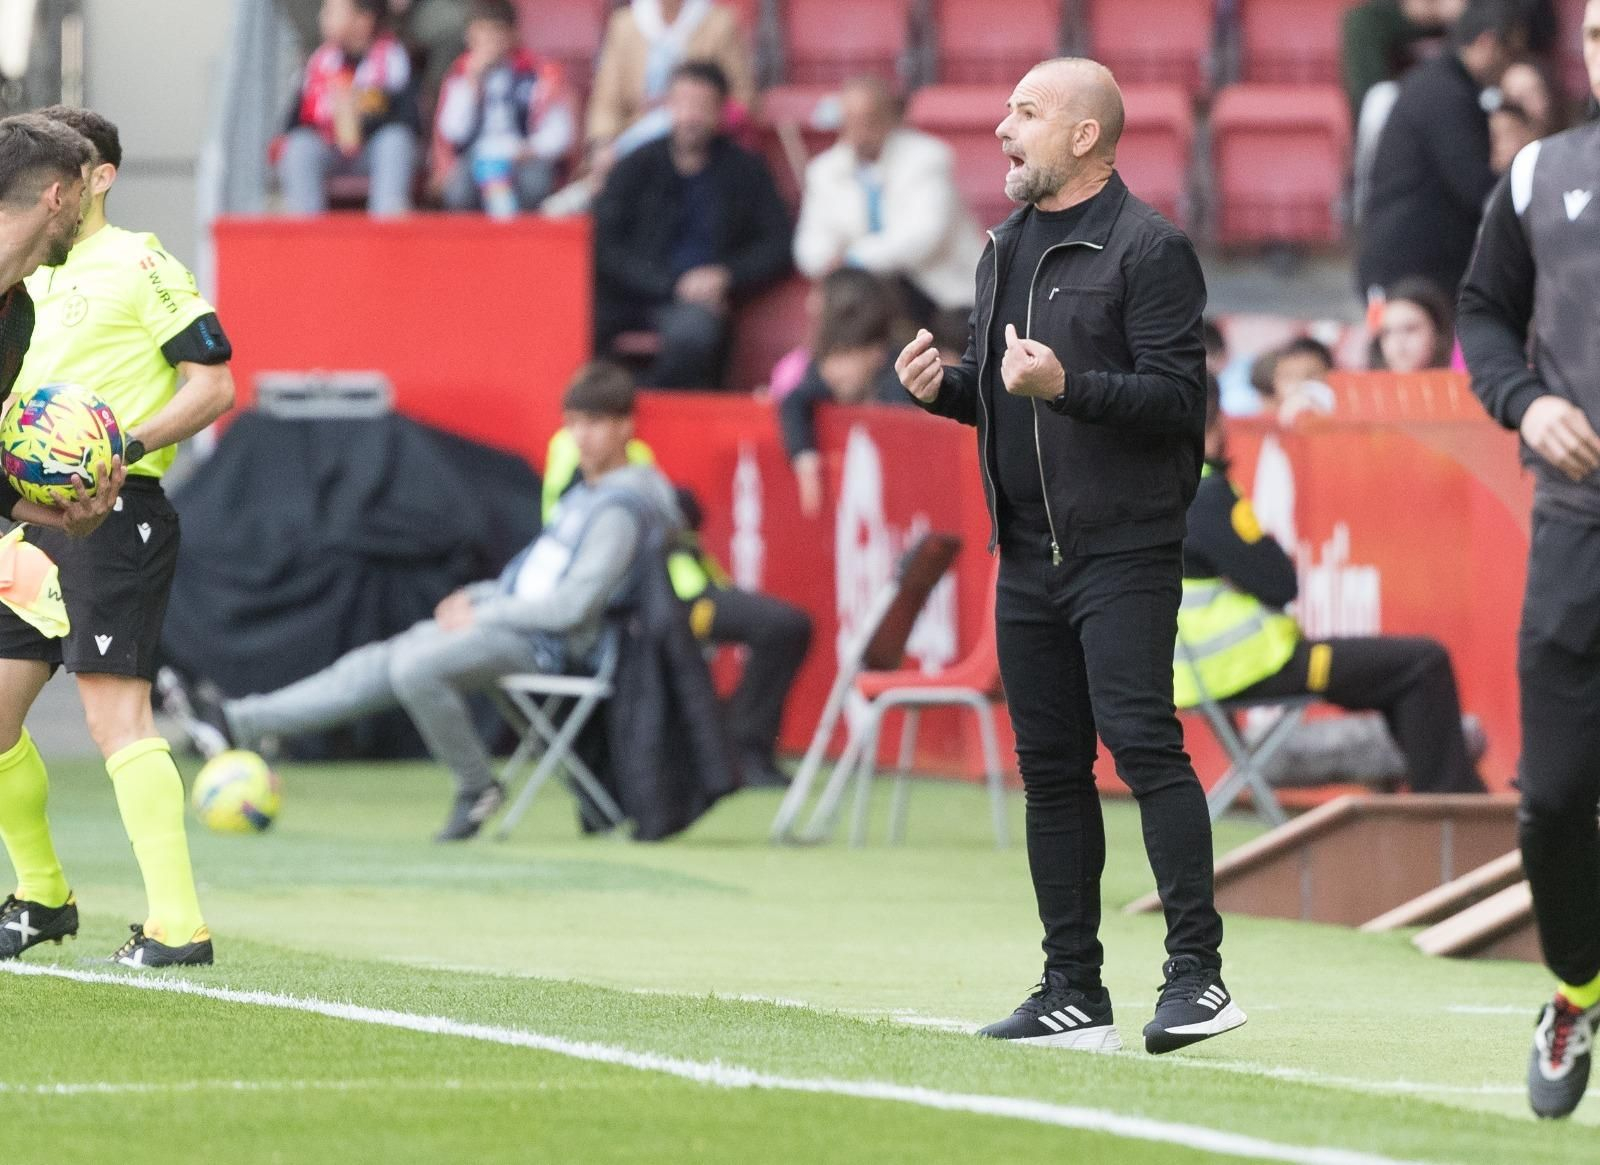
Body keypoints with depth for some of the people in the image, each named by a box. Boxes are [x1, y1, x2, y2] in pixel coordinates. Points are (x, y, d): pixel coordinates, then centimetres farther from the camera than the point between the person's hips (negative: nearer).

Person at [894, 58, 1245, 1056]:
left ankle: (1198, 973, -16)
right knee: (1050, 765, 7)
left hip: (1124, 550, -8)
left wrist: (1066, 387, -27)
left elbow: (1179, 399, -14)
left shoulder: (1149, 249, -8)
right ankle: (1075, 993, 11)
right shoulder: (1008, 248, 18)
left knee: (1142, 740, -16)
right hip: (1029, 552, 8)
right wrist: (945, 387, 5)